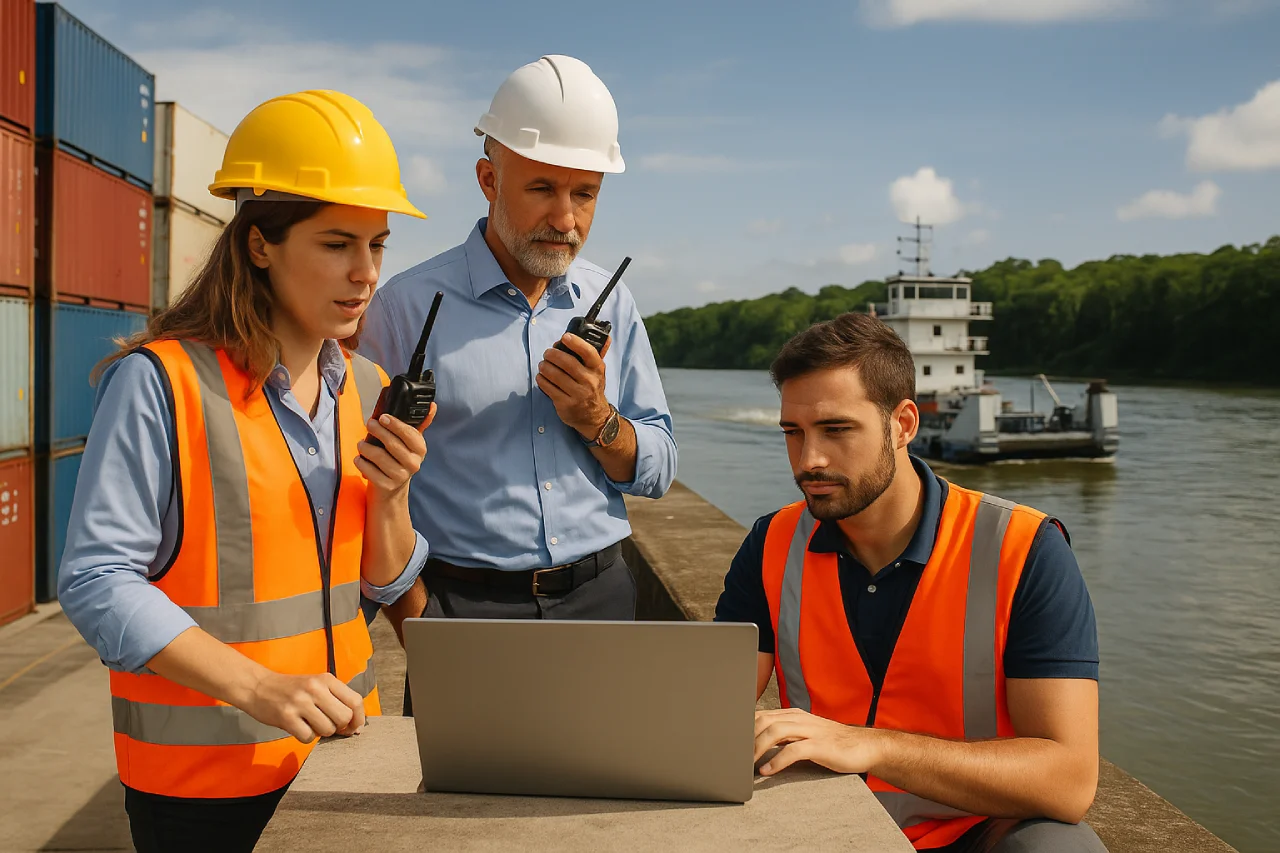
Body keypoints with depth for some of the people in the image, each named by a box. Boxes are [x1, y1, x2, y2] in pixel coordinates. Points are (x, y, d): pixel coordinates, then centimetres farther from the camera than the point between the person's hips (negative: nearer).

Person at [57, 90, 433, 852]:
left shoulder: (368, 389, 4)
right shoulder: (161, 381, -15)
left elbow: (385, 584, 8)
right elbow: (97, 581, -18)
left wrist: (391, 495, -12)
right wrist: (257, 689, -26)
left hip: (339, 748, 6)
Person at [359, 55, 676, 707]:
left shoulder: (610, 303, 7)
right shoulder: (409, 305, -6)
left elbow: (658, 471, 9)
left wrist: (599, 422, -10)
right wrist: (421, 617, -12)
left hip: (599, 600, 4)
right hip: (464, 607, -3)